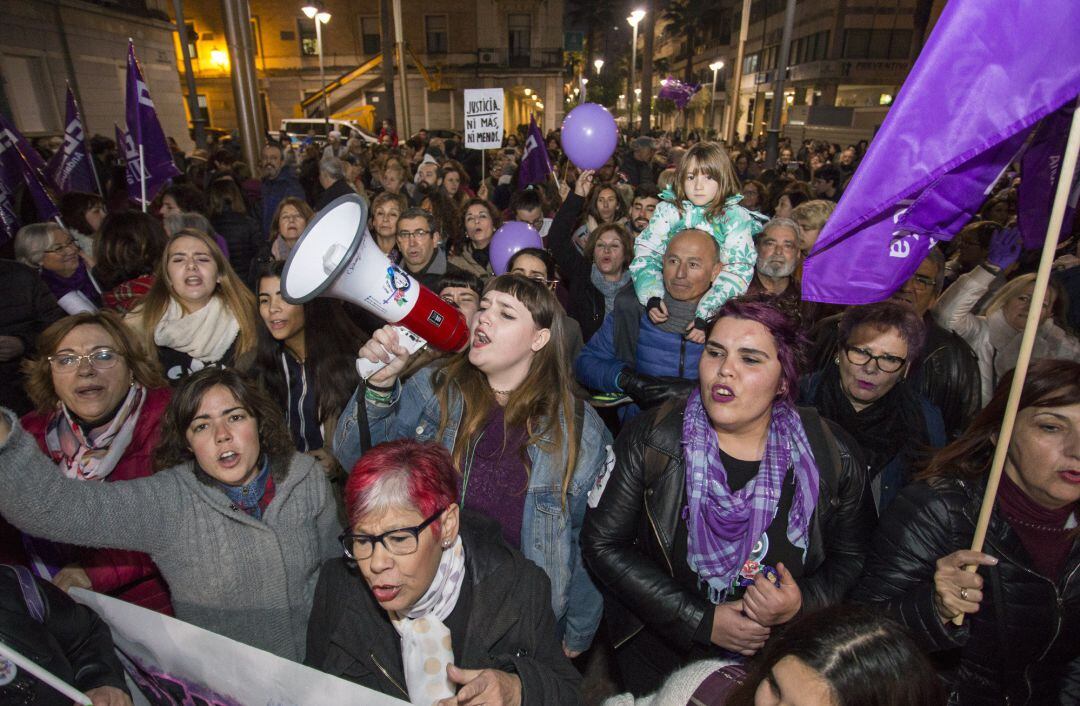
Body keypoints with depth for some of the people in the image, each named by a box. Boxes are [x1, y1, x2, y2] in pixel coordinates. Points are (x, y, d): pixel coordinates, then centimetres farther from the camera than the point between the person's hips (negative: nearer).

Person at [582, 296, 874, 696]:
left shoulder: (831, 456, -13)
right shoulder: (650, 439, -18)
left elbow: (853, 559, -1)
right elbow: (602, 543, -16)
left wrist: (804, 604, -21)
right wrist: (703, 621, -20)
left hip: (780, 661, 1)